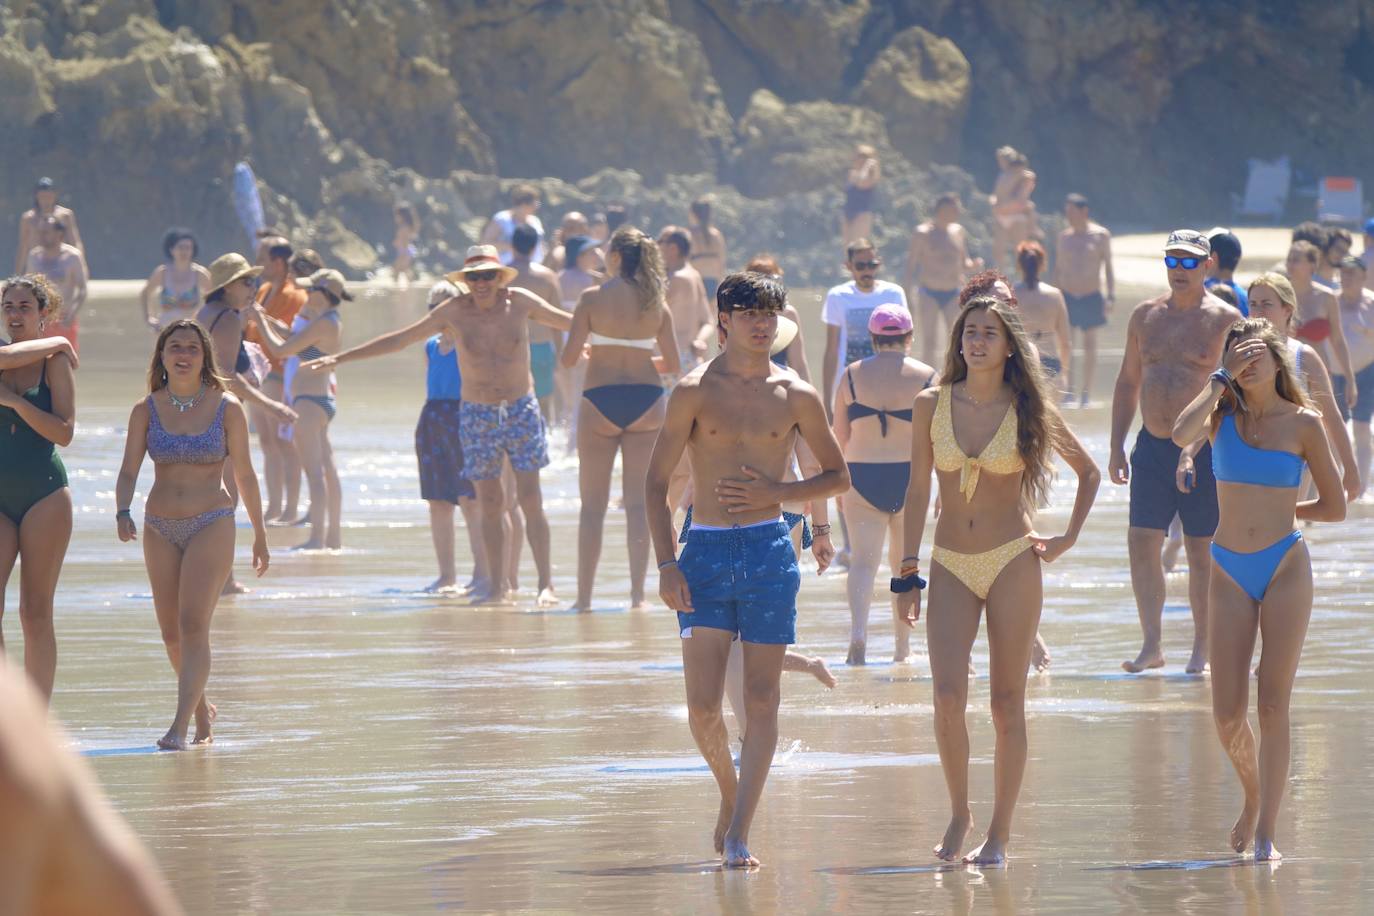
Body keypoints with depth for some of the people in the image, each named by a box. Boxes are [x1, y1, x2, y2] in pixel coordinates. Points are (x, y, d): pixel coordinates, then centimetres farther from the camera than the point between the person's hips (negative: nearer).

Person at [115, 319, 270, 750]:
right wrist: (123, 512, -21)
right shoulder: (146, 410, 3)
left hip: (212, 525, -3)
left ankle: (180, 727, -23)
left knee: (193, 625, -17)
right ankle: (202, 709, 35)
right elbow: (128, 472, -1)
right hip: (161, 529, 4)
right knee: (172, 633, 11)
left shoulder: (227, 408, -2)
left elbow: (244, 475, 5)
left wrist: (260, 535, 11)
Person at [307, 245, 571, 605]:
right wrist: (340, 358, 0)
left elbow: (569, 322, 9)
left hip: (521, 410, -1)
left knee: (530, 500, -7)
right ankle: (498, 586, 9)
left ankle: (546, 583, -6)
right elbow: (399, 340, 1)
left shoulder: (520, 302, -4)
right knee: (490, 504, 2)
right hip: (477, 414, 1)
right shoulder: (454, 312, -4)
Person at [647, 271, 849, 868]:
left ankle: (738, 834, -1)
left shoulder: (796, 396, 6)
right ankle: (730, 793, 22)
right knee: (702, 707, -6)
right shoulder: (695, 391, 2)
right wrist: (666, 564, -7)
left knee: (761, 701, -4)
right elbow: (656, 481, 2)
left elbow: (838, 476, 14)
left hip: (769, 551, 1)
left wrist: (775, 492, -4)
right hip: (706, 552, -1)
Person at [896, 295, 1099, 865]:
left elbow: (1090, 473, 12)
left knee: (1007, 704, 1)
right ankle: (959, 813, 6)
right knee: (948, 695, -14)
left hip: (1012, 562, -1)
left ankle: (999, 834, 8)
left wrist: (1068, 538, 4)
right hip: (951, 566, 1)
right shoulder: (932, 406, 2)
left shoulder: (1028, 410, -1)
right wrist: (908, 572, 3)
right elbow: (918, 490, 6)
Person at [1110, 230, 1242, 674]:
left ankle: (1201, 647, 12)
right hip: (1151, 445, 4)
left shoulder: (1223, 319, -6)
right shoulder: (1145, 315, 9)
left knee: (1201, 551, 2)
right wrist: (1117, 448, 11)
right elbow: (1128, 382, 17)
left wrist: (1193, 451, -21)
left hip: (1204, 448, -4)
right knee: (1142, 543, -3)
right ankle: (1151, 645, 4)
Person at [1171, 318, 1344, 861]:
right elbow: (1182, 433, -19)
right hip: (1230, 572, 2)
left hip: (1285, 567, -2)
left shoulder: (1302, 424, 1)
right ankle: (1253, 795, 28)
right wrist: (1221, 378, -13)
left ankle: (1266, 832, -3)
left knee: (1272, 704, -6)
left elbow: (1334, 507, 6)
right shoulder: (1222, 416, 5)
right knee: (1227, 716, -1)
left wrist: (1280, 509, 8)